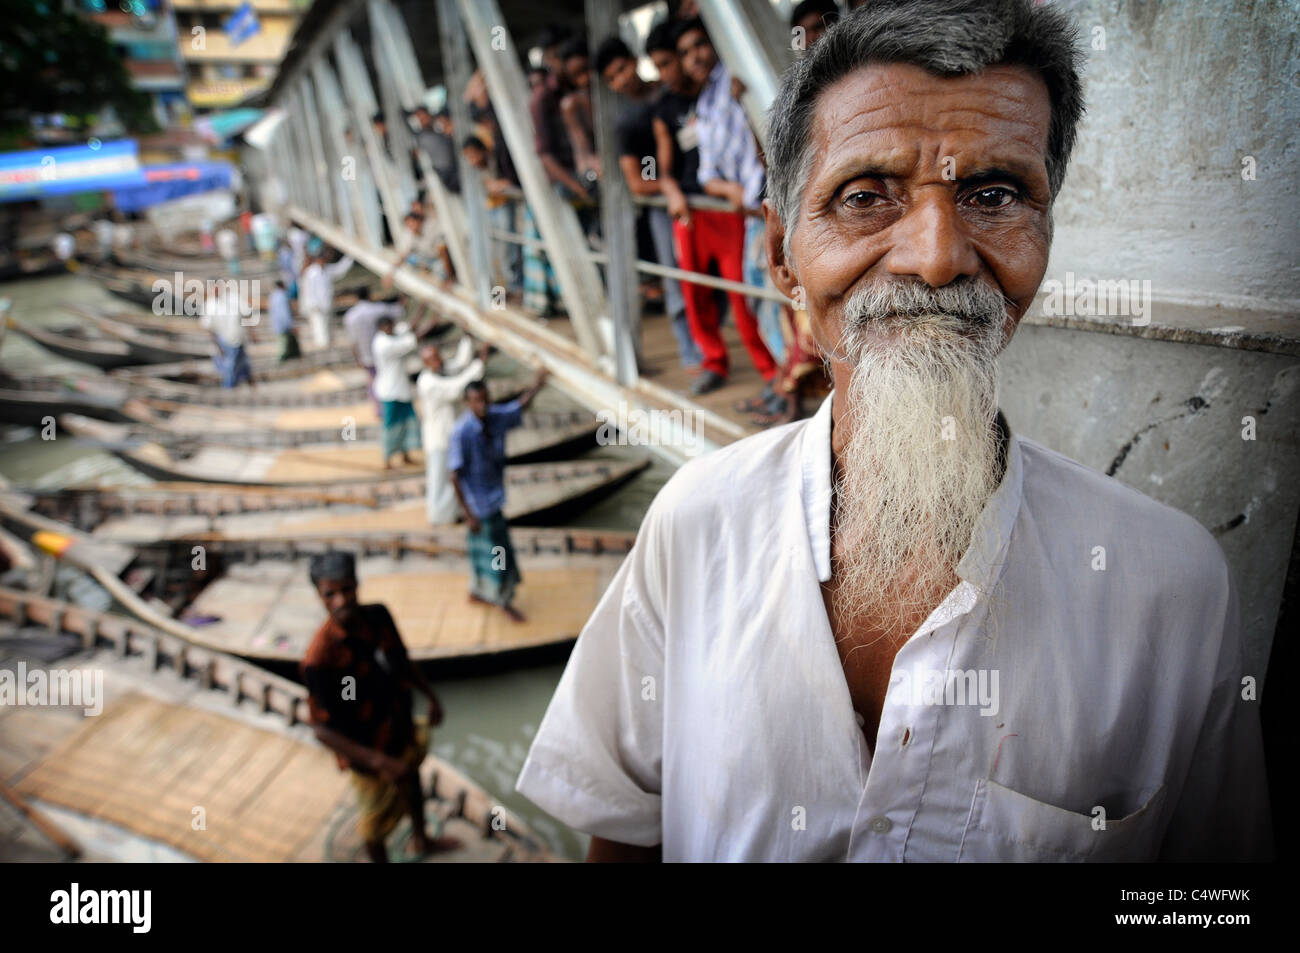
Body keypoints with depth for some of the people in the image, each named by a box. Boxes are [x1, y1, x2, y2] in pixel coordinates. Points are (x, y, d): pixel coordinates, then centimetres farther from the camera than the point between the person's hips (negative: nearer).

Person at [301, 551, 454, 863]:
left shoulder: (378, 616, -18)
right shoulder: (320, 659, -36)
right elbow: (323, 730, -30)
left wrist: (431, 696, 8)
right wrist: (380, 762, -35)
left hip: (404, 729, 7)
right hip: (371, 754, -7)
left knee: (412, 781, 33)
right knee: (378, 822, 18)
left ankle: (421, 840, 64)